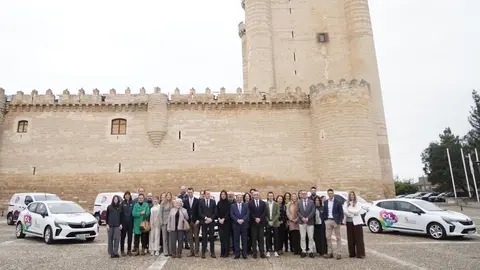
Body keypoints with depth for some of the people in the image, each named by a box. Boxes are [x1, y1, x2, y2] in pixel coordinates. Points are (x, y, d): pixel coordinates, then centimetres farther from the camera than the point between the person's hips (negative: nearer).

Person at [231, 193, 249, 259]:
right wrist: (237, 220, -15)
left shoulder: (245, 205, 9)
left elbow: (247, 214, -1)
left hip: (244, 224, 1)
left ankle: (244, 254, 10)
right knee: (236, 240, 2)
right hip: (236, 225, 0)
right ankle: (237, 254, 8)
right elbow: (231, 214, -2)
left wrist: (242, 220, -16)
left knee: (244, 240, 3)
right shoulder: (232, 205, 7)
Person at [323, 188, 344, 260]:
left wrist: (339, 221, -13)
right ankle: (330, 253, 14)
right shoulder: (325, 202, 9)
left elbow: (341, 212, -4)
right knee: (328, 237, 5)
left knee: (338, 237, 3)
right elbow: (324, 212, 12)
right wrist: (324, 220, 3)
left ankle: (338, 253, 8)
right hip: (328, 221, 4)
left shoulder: (338, 202, -2)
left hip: (335, 221, -4)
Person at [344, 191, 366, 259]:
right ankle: (352, 253, 11)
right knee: (350, 238, 4)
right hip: (349, 222, 2)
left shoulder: (357, 203, 5)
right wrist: (353, 213, -12)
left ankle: (360, 253, -2)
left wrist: (349, 210, -7)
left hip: (357, 222, -2)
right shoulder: (346, 203, 8)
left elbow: (357, 211, -9)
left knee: (359, 238, -3)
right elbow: (345, 211, -7)